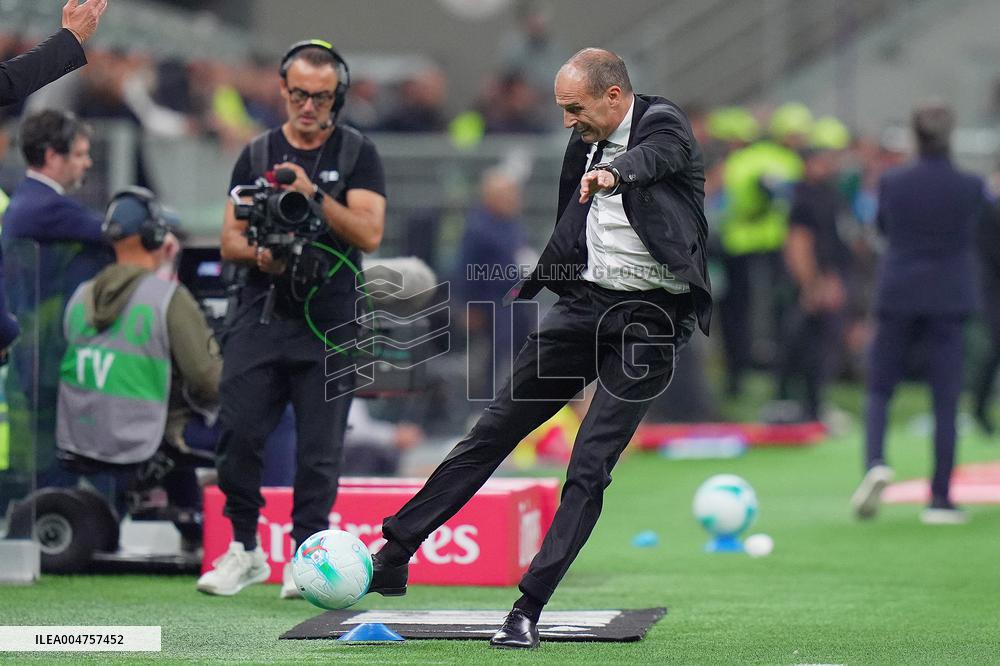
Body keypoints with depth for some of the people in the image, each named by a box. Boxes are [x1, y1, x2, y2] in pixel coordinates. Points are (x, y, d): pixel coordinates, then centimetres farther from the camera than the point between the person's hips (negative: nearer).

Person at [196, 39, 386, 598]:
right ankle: (245, 550, 8)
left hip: (330, 324, -2)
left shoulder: (358, 154, 4)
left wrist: (314, 194, -18)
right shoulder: (258, 154, 12)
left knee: (320, 448, -2)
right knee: (239, 435, -5)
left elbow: (369, 233, -8)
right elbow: (230, 238, 11)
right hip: (261, 315, 2)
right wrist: (259, 254, -11)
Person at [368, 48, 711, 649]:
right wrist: (532, 285, 36)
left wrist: (615, 172, -56)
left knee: (590, 468, -10)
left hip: (648, 320, -6)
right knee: (495, 429, 6)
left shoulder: (664, 124, -9)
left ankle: (529, 610, -8)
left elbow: (656, 155, -35)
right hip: (585, 301, 6)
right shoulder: (587, 143, 11)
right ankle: (395, 549, 11)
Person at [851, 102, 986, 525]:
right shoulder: (970, 187, -8)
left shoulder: (892, 183, -4)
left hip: (898, 296, 1)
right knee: (946, 400, 4)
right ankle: (940, 499, 3)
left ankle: (875, 462, -14)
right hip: (949, 300, -1)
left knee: (879, 390, 13)